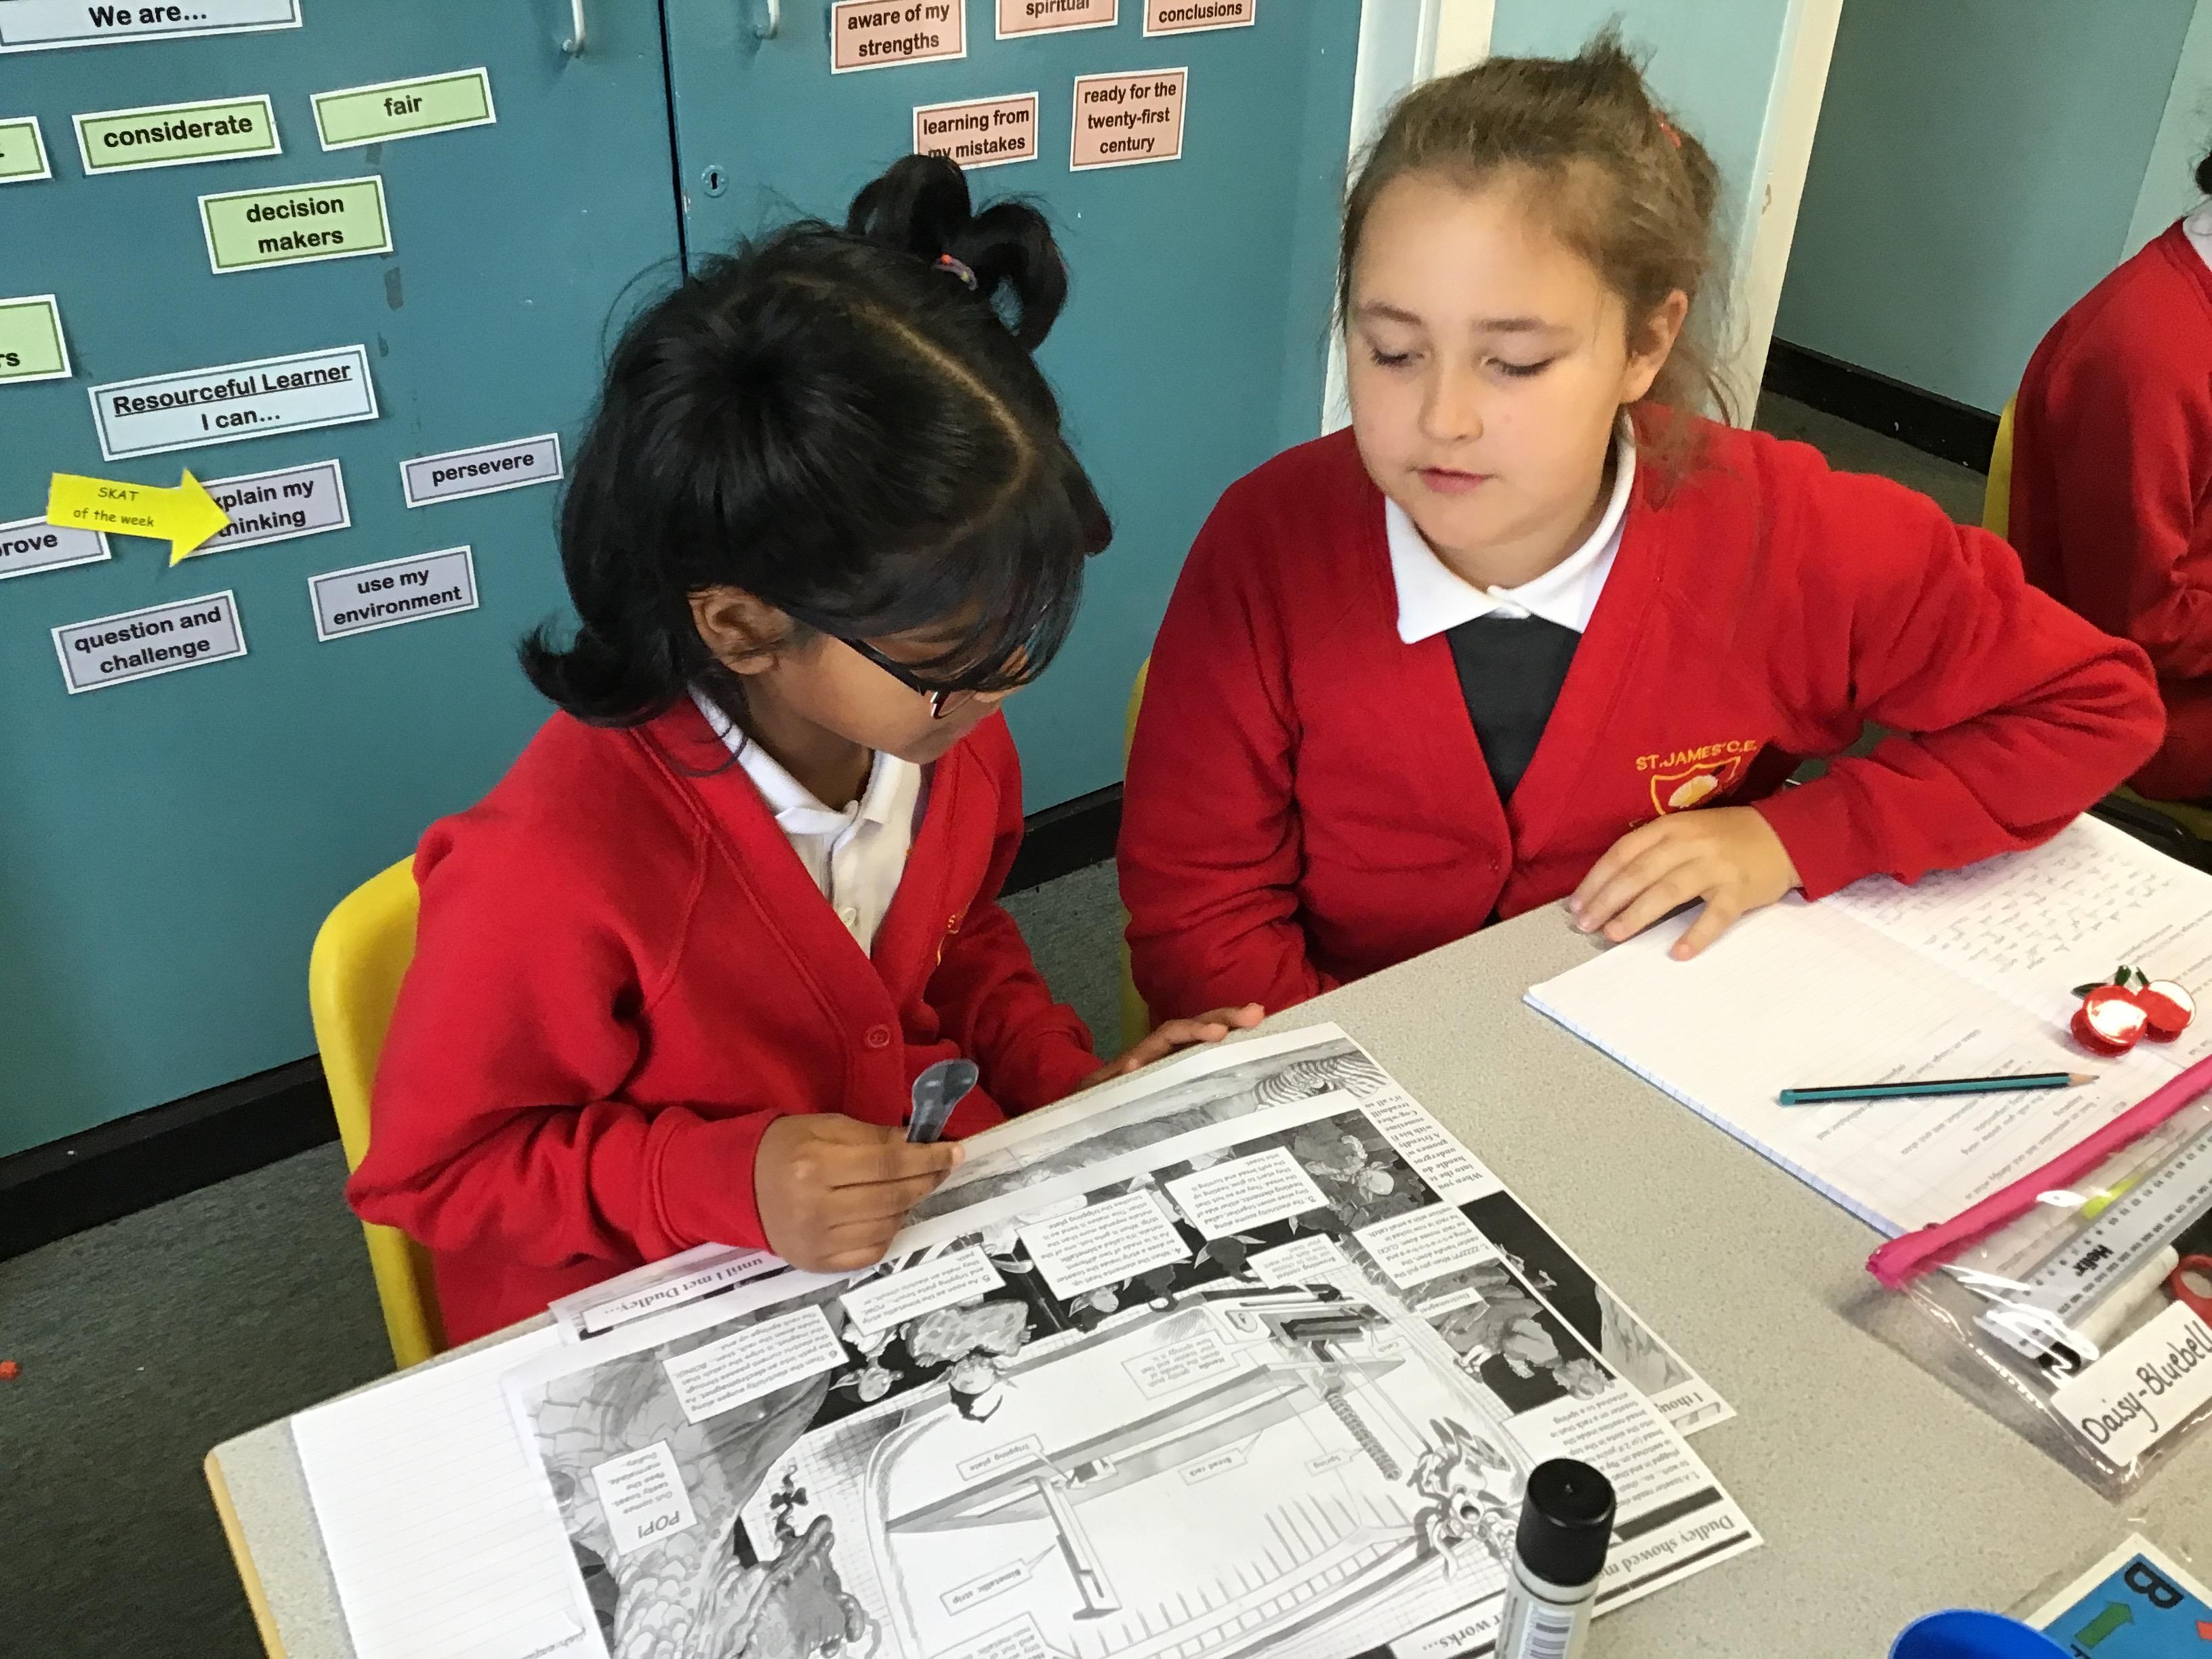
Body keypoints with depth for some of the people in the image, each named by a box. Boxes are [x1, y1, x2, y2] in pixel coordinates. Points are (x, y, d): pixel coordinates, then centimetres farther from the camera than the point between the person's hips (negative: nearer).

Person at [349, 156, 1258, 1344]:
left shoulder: (947, 732, -8)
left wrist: (1065, 1078, -3)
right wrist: (720, 1182, -27)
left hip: (931, 1228, 4)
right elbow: (430, 1168, -15)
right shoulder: (554, 871, -30)